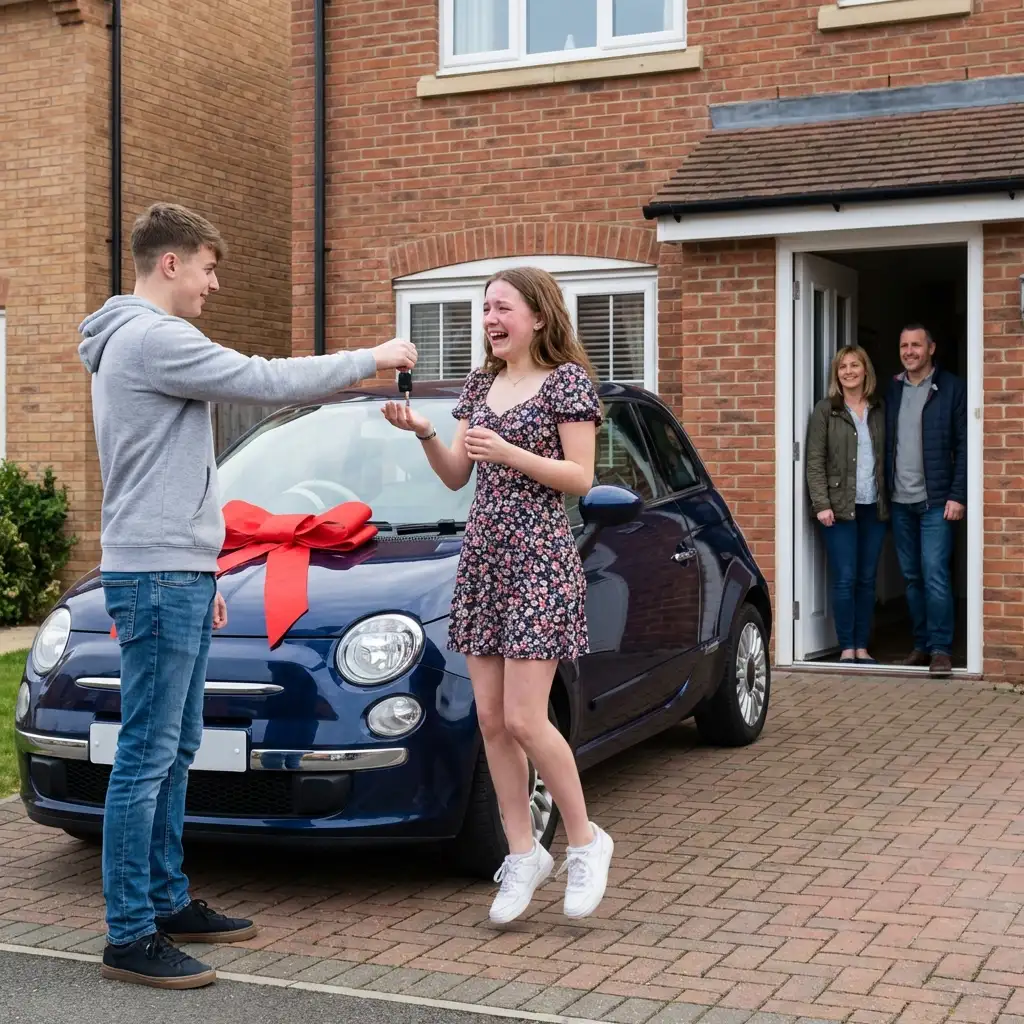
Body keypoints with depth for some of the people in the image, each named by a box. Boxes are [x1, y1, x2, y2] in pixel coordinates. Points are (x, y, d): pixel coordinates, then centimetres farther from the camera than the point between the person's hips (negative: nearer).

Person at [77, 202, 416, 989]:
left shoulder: (138, 342, 20)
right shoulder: (153, 339, -14)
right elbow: (266, 381, -18)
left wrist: (201, 576, 23)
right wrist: (370, 361, -6)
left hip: (176, 575, 11)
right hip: (156, 576, -11)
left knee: (176, 751, 15)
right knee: (148, 756, -7)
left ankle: (168, 903, 23)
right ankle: (131, 937, -1)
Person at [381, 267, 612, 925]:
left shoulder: (567, 380, -4)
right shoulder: (482, 384, 15)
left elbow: (581, 478, -9)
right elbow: (456, 476, 12)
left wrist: (509, 453, -20)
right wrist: (423, 433, -5)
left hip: (540, 558, -7)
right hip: (481, 556, 7)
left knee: (524, 721, -10)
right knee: (492, 721, 5)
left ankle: (586, 841, 9)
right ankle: (524, 855, 15)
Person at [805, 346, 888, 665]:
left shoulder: (880, 411, 11)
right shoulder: (825, 411, 0)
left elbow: (887, 457, 9)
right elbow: (815, 462, -4)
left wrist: (888, 498, -1)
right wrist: (822, 504, -12)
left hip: (874, 507, 4)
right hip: (840, 507, -3)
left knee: (867, 580, 7)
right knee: (845, 579, -4)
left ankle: (862, 647, 13)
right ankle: (846, 648, 3)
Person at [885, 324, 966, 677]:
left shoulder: (952, 388, -2)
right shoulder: (891, 390, 11)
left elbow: (964, 445, -6)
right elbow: (885, 443, 10)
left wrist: (957, 496, -12)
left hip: (935, 501, -4)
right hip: (899, 501, 5)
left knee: (935, 576, -9)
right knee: (912, 578, 9)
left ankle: (941, 649, -3)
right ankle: (921, 645, 17)